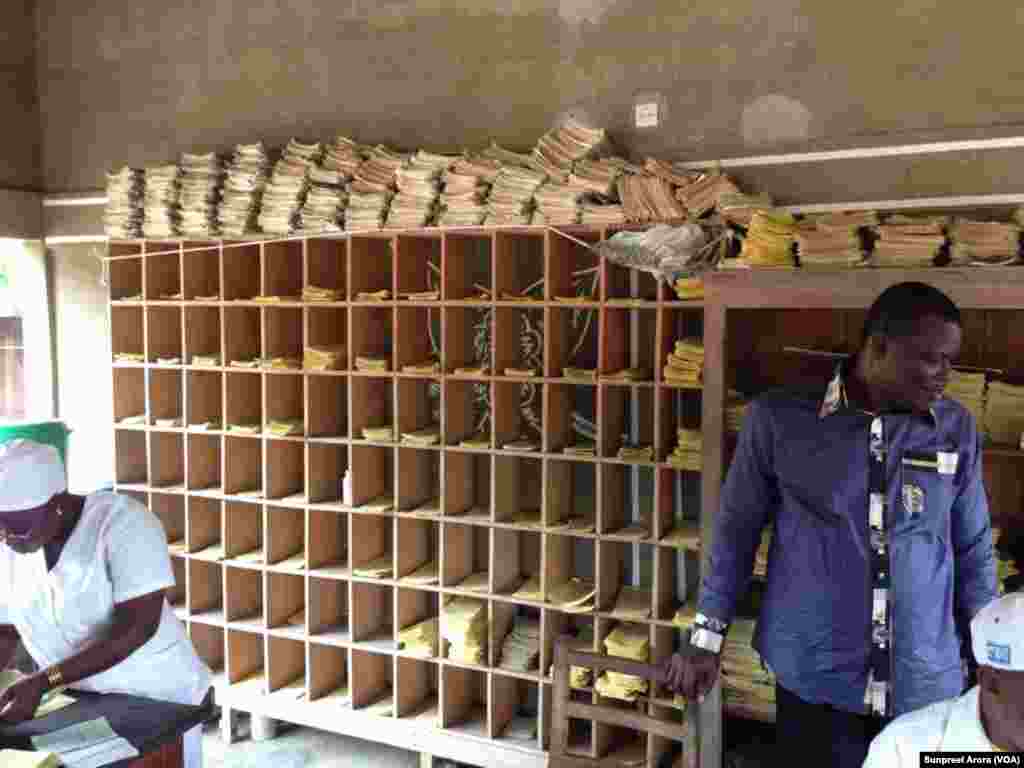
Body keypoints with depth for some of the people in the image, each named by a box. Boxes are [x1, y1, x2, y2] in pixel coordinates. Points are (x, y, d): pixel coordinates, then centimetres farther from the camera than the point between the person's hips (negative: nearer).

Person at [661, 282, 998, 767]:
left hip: (926, 687, 3)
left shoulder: (956, 429, -1)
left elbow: (974, 550, 8)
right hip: (814, 681, -2)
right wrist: (706, 639, 1)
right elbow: (736, 529, -1)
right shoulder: (778, 418, -9)